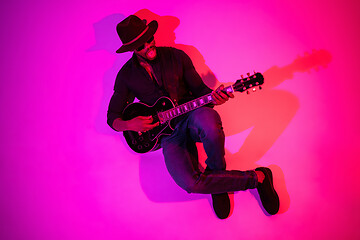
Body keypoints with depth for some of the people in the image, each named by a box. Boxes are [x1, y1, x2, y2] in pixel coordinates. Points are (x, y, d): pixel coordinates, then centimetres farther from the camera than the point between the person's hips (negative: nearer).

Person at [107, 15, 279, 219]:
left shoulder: (176, 56, 5)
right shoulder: (126, 76, 4)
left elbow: (199, 89, 6)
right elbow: (112, 117, 10)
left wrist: (213, 96, -17)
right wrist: (130, 124, -12)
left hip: (192, 116, 0)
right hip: (168, 132, 0)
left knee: (209, 123, -42)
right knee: (190, 184, -29)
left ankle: (217, 176, -9)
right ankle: (257, 177, -11)